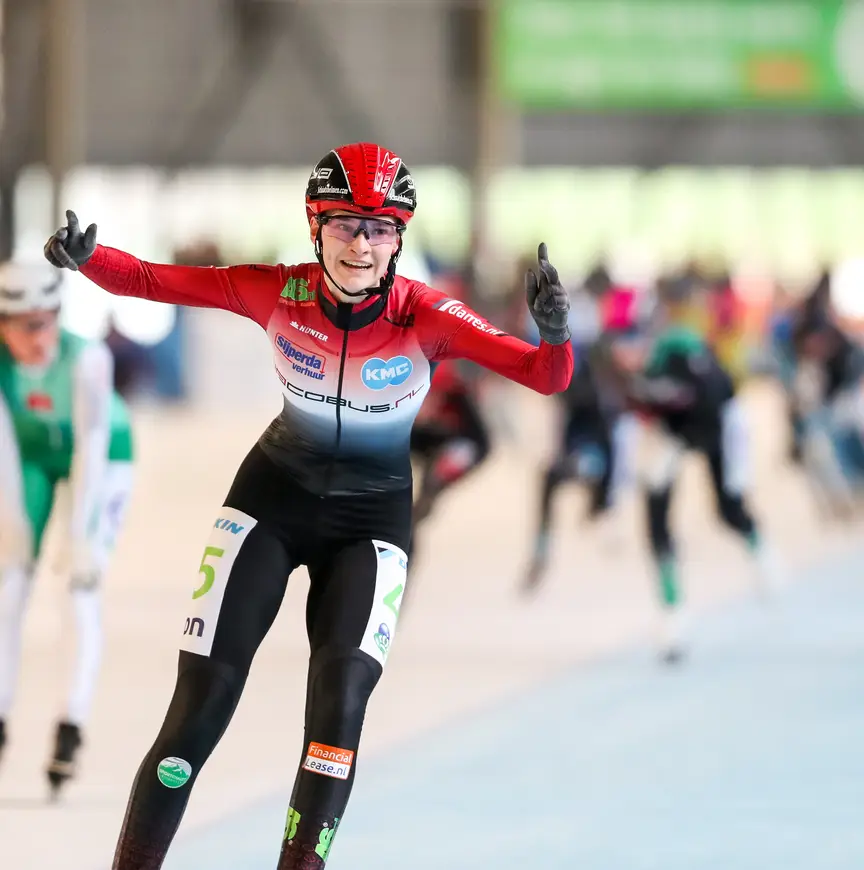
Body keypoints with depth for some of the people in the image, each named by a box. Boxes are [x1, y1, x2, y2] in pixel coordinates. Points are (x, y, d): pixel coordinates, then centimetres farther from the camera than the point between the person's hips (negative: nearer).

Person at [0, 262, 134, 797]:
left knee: (84, 590, -12)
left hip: (103, 457, -3)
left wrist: (77, 535, -35)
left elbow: (91, 450, -34)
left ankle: (73, 730, -11)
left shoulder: (87, 359, -37)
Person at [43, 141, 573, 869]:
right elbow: (149, 280, -15)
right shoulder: (279, 293, -17)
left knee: (340, 706, -19)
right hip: (275, 496, 1)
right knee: (199, 710, -6)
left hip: (373, 521, -1)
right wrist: (87, 257, -35)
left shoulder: (425, 315, -21)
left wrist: (554, 334, -48)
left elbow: (547, 378, -26)